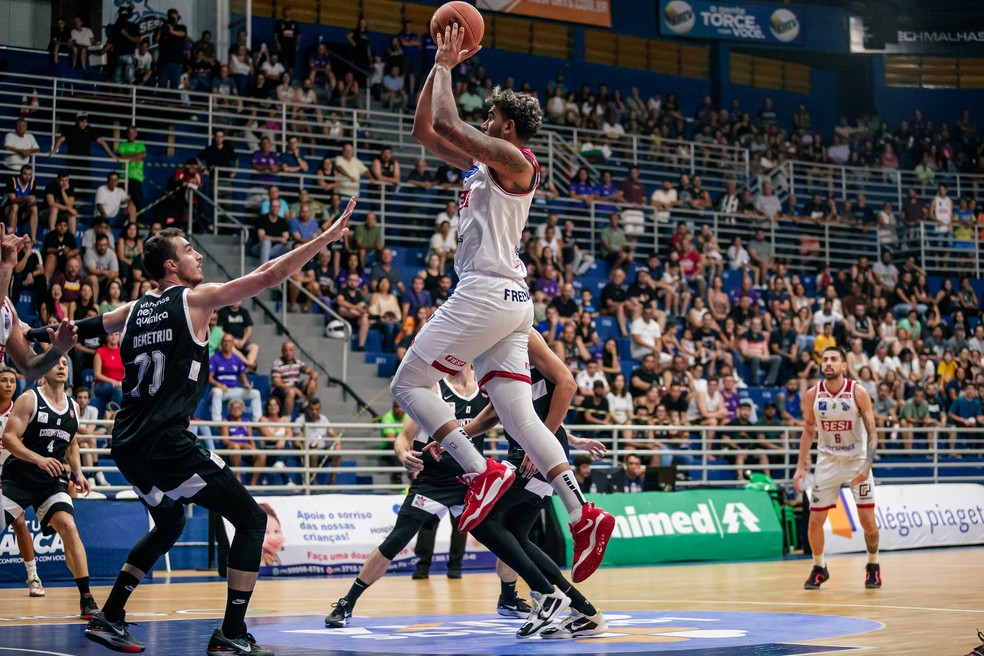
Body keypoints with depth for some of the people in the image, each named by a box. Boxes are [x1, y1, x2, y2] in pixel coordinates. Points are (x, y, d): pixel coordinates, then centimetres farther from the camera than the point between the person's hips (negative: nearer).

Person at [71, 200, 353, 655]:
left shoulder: (137, 308, 13)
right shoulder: (196, 298, -2)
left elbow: (84, 329, 21)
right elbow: (271, 276, -4)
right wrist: (327, 237, -1)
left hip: (127, 445, 8)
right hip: (167, 442, -8)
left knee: (169, 524, 31)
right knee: (251, 519, 1)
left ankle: (109, 618, 30)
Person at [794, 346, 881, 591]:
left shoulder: (858, 393, -15)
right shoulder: (812, 395, -8)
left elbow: (872, 433, -11)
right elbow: (808, 431, 4)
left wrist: (866, 466, -23)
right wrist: (801, 467, -3)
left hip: (857, 459, -2)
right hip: (827, 460, 2)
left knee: (868, 520, -4)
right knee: (815, 521, -2)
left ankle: (873, 566, 20)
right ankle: (819, 568, 19)